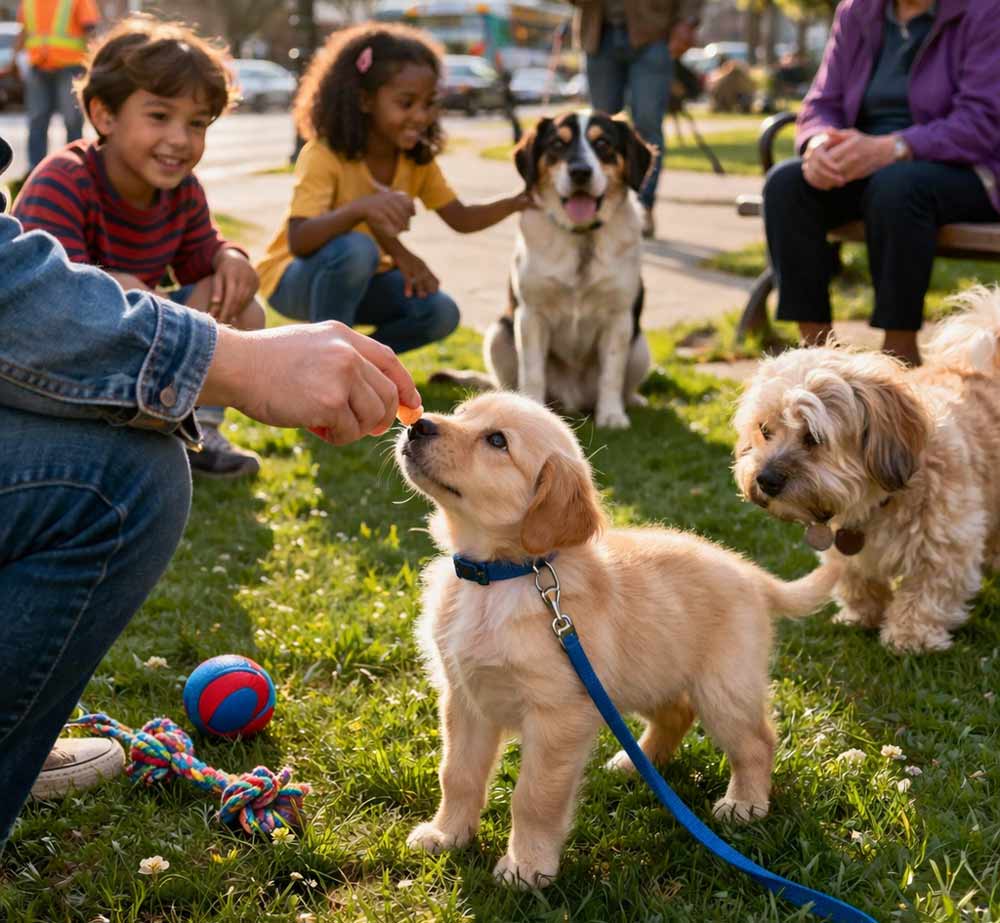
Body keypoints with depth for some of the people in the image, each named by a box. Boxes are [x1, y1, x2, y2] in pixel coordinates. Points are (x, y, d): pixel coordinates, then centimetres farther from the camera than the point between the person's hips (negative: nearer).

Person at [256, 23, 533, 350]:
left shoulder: (418, 161, -6)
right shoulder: (324, 155, -26)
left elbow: (461, 219, -3)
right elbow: (298, 241, -38)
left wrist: (518, 202, -21)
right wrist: (361, 207, -55)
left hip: (359, 280, 6)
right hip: (295, 278, -6)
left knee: (440, 313, -17)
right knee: (355, 248, -37)